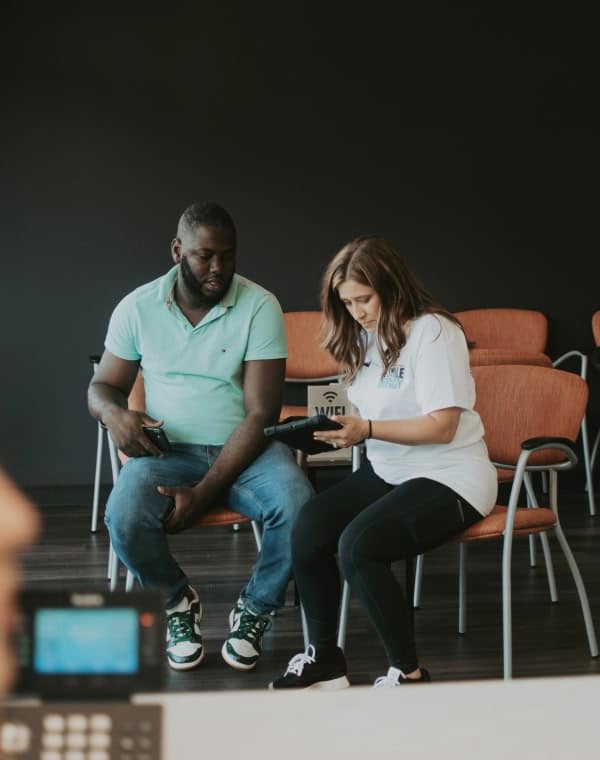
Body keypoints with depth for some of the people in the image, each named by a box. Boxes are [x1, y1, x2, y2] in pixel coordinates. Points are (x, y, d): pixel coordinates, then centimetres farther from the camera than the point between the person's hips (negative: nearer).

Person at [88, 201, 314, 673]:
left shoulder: (260, 306, -8)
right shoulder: (138, 307, 0)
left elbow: (261, 414, -12)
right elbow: (103, 386, 11)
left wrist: (203, 492, -22)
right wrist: (113, 412, -18)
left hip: (245, 449, -1)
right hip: (168, 451, 1)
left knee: (298, 507, -32)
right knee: (125, 519, -31)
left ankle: (254, 610, -1)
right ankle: (179, 600, 4)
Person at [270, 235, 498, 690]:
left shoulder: (434, 332, -13)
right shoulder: (368, 337, 12)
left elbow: (441, 427, -20)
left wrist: (366, 430, -26)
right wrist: (339, 425, -3)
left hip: (449, 477, -8)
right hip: (386, 469, 8)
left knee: (357, 545, -30)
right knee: (307, 529, -17)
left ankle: (409, 674, -12)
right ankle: (324, 661, -1)